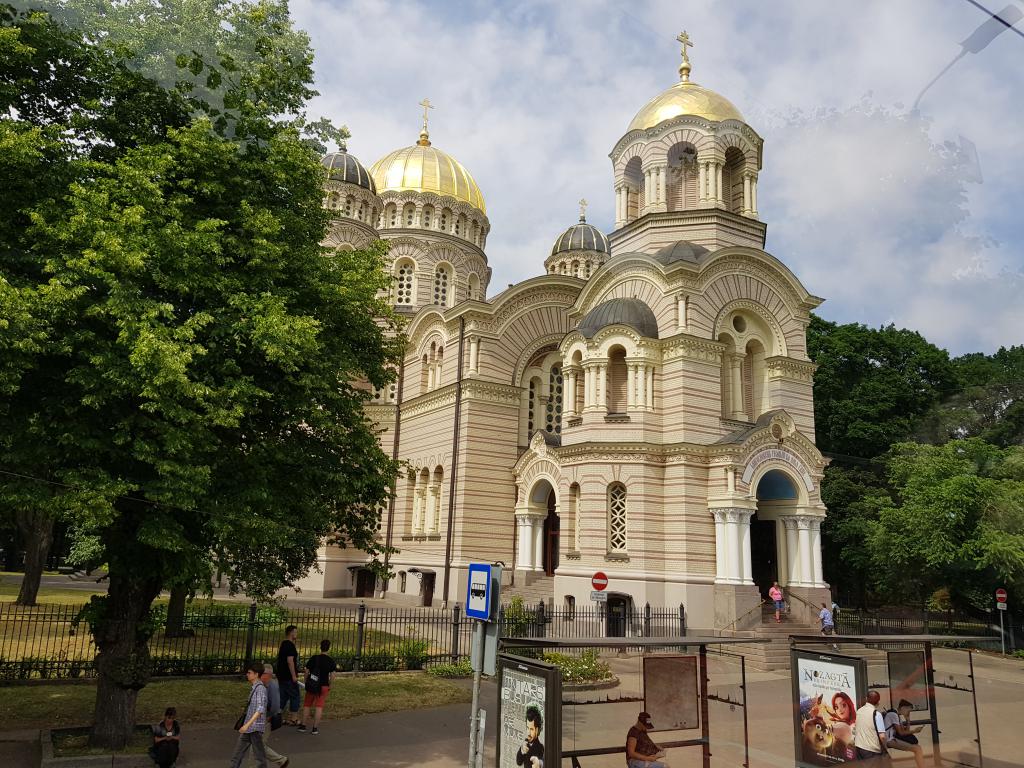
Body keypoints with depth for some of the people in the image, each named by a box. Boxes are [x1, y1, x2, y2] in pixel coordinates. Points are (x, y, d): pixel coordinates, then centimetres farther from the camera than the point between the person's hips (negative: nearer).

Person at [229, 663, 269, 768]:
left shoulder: (260, 688, -17)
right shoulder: (253, 688, 11)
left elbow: (260, 709, -23)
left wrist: (247, 724, -27)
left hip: (255, 727, -9)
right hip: (248, 727, 9)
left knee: (259, 754, 2)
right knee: (238, 751, 11)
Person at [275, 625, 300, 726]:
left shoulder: (283, 644, 15)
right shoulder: (290, 645, -17)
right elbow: (290, 661, -23)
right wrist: (294, 676, -21)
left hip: (282, 676, 9)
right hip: (288, 676, -9)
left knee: (283, 696, 14)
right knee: (295, 696, 1)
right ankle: (294, 719, 5)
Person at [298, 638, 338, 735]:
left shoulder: (313, 658, -4)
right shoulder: (330, 661, -5)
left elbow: (307, 672, -1)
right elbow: (332, 675, -5)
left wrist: (306, 683, 11)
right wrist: (329, 685, 9)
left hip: (311, 685, 1)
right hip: (323, 686, -1)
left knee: (307, 704, 16)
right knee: (319, 706, 6)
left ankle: (303, 725, 19)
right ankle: (315, 728, 4)